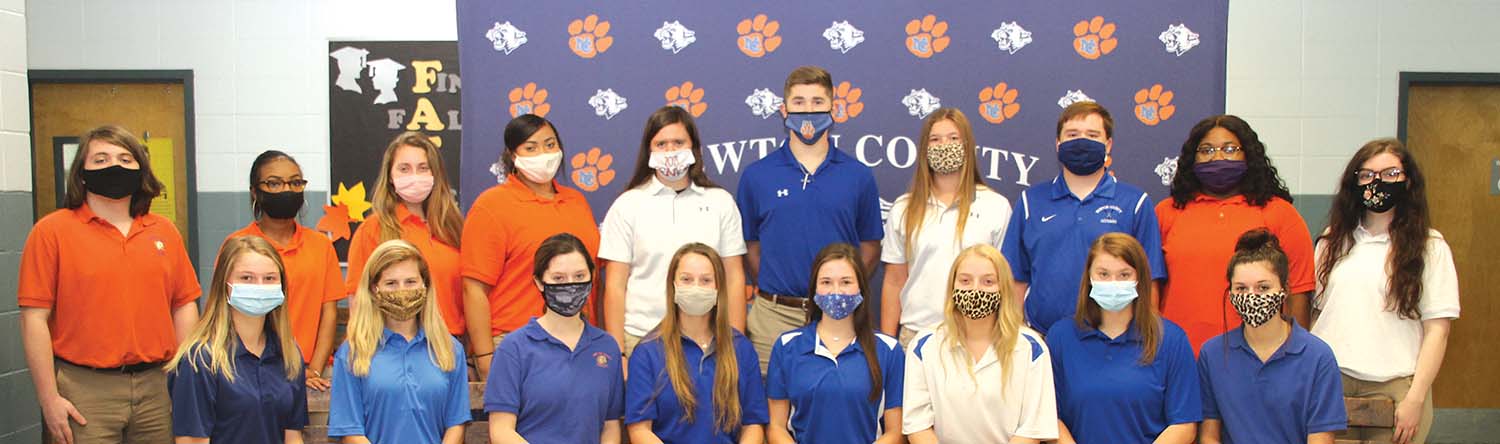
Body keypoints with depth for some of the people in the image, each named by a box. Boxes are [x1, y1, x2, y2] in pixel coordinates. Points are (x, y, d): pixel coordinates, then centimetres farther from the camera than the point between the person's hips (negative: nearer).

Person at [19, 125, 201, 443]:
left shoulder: (165, 231, 9)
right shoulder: (51, 231, -1)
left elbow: (184, 308, 11)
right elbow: (35, 318, -4)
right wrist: (49, 399, -8)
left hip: (156, 385, 3)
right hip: (84, 390, -3)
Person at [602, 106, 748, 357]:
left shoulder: (720, 202, 7)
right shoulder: (627, 205, 3)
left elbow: (734, 279, 7)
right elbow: (615, 285, 1)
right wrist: (617, 352, -4)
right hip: (641, 337, -1)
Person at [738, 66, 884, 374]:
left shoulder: (858, 175, 4)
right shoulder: (757, 175, 3)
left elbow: (870, 247, 10)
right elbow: (750, 245, 10)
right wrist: (772, 294, 3)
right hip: (774, 315, 0)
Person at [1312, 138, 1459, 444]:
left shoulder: (1429, 246, 0)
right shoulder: (1333, 241, 11)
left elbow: (1437, 330, -4)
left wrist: (1415, 399, -10)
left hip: (1393, 387, -2)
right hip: (1330, 383, 3)